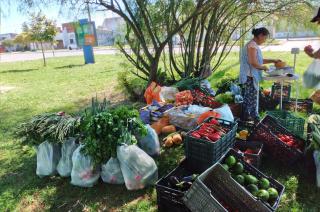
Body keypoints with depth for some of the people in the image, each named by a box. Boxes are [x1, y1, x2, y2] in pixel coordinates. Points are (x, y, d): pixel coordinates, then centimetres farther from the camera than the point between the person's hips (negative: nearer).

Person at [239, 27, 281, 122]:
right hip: (251, 76, -11)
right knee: (253, 98, -3)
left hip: (249, 76, 11)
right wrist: (263, 67, -8)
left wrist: (273, 60, 17)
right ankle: (256, 119, 5)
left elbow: (258, 60, 21)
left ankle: (246, 115, 25)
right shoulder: (252, 46, -17)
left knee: (248, 97, 15)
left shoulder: (254, 45, 15)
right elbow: (253, 63, -24)